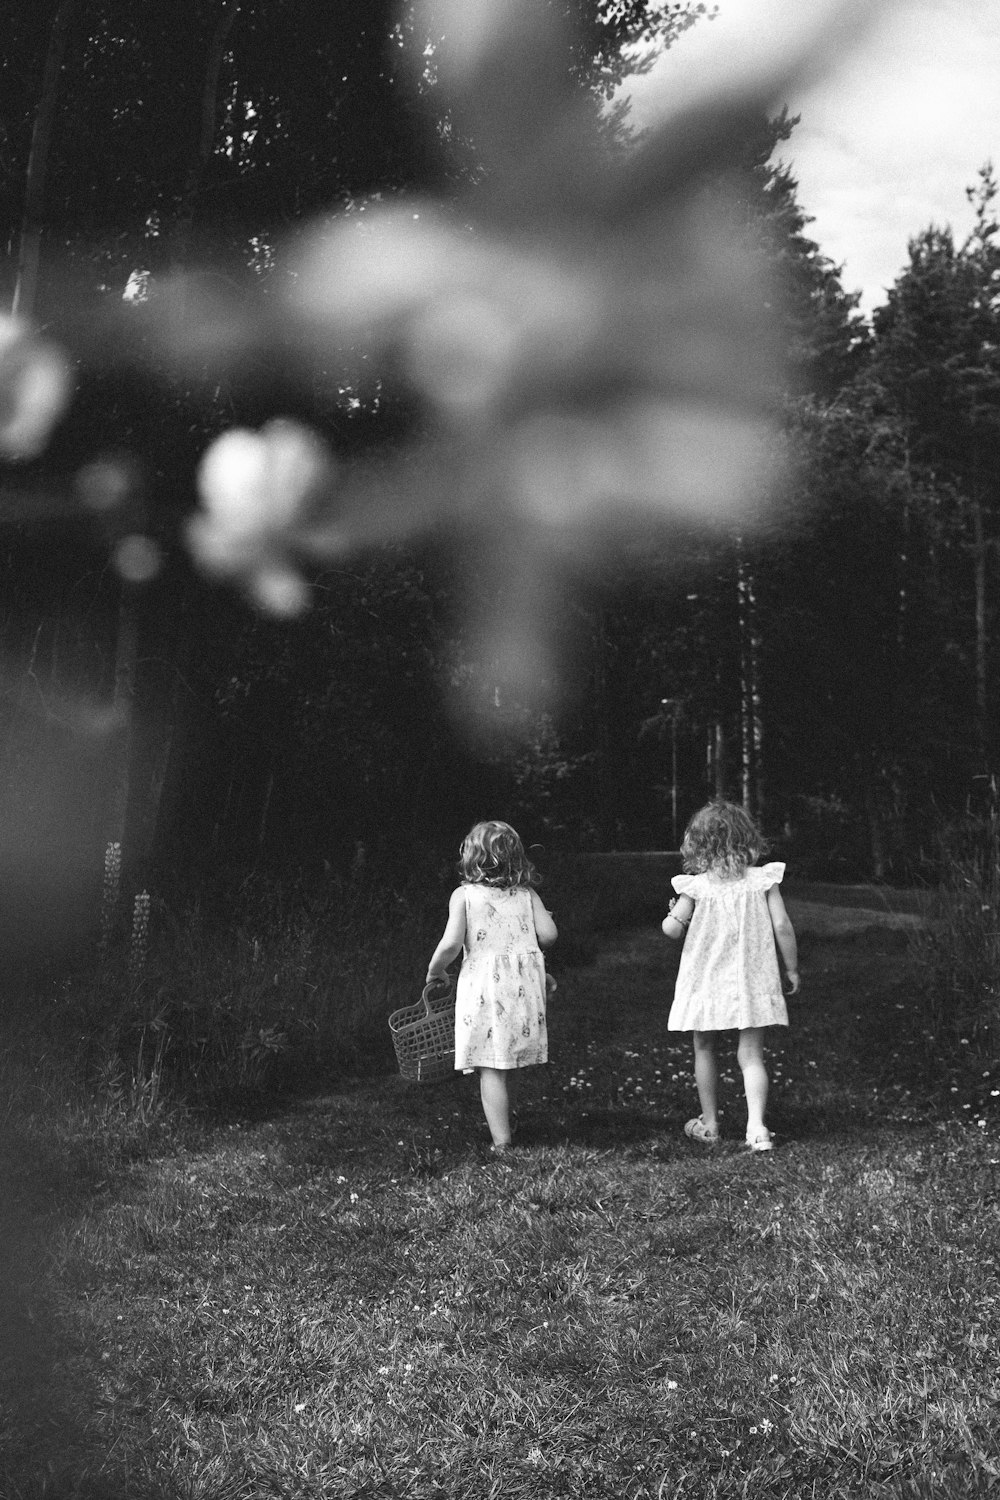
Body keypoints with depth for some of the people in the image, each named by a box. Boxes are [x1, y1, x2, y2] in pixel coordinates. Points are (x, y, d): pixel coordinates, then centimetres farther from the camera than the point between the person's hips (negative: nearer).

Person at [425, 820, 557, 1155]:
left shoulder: (464, 895, -2)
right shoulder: (526, 894, 8)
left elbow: (451, 943, -10)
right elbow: (548, 934, 1)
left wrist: (434, 971, 7)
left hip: (484, 986, -4)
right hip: (525, 984, 4)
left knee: (491, 1068, -3)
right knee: (511, 1063, 17)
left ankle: (502, 1143, -7)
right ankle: (501, 1124, 29)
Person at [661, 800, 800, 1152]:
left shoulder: (695, 886, -9)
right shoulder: (763, 880, -6)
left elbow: (672, 929, -11)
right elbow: (782, 927, -6)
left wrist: (673, 912, 11)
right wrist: (792, 968, 6)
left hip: (706, 984, -1)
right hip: (752, 981, 1)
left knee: (704, 1050, 16)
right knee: (751, 1055, 5)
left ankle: (709, 1124, 25)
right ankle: (757, 1126, -9)